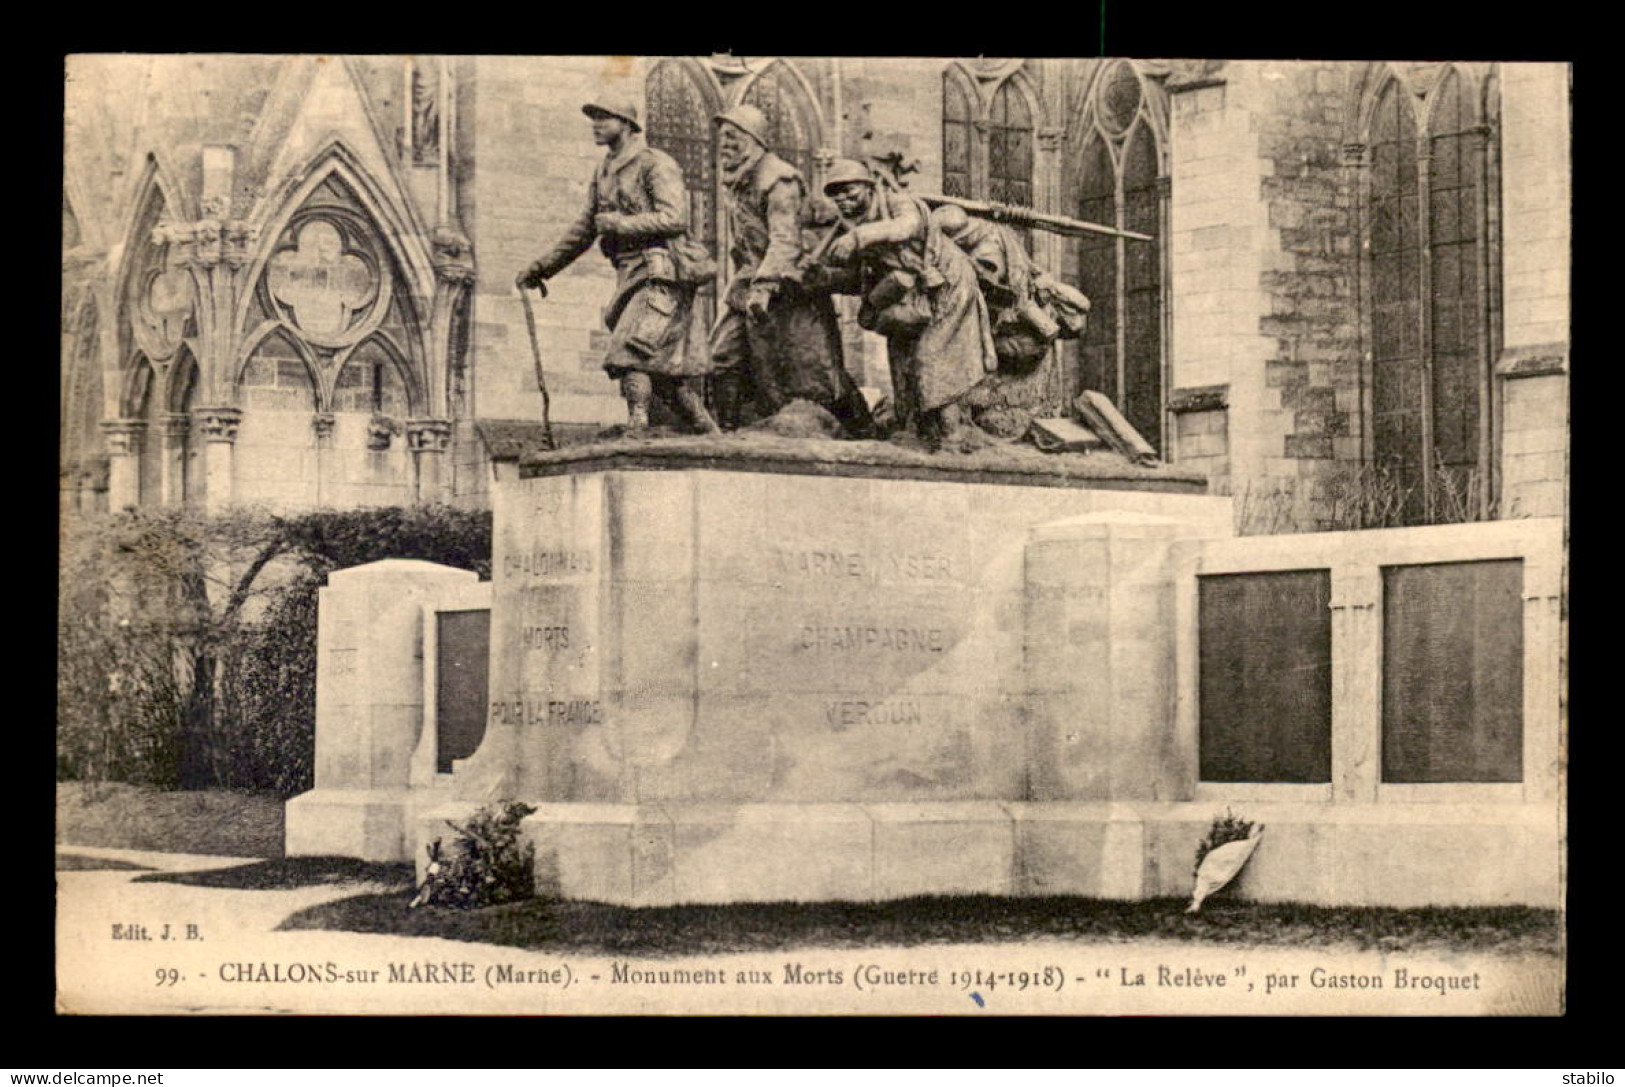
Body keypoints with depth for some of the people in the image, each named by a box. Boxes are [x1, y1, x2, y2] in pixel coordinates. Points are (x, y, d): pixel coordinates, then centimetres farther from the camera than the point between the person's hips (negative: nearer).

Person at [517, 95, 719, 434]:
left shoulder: (655, 165, -7)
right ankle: (711, 433, 16)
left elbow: (674, 218, -20)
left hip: (662, 275, -8)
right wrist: (541, 269, 26)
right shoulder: (604, 172, 18)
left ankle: (636, 431, -23)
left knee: (629, 352, -20)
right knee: (667, 367, 9)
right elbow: (585, 229, 27)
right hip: (632, 276, 8)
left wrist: (619, 223, -16)